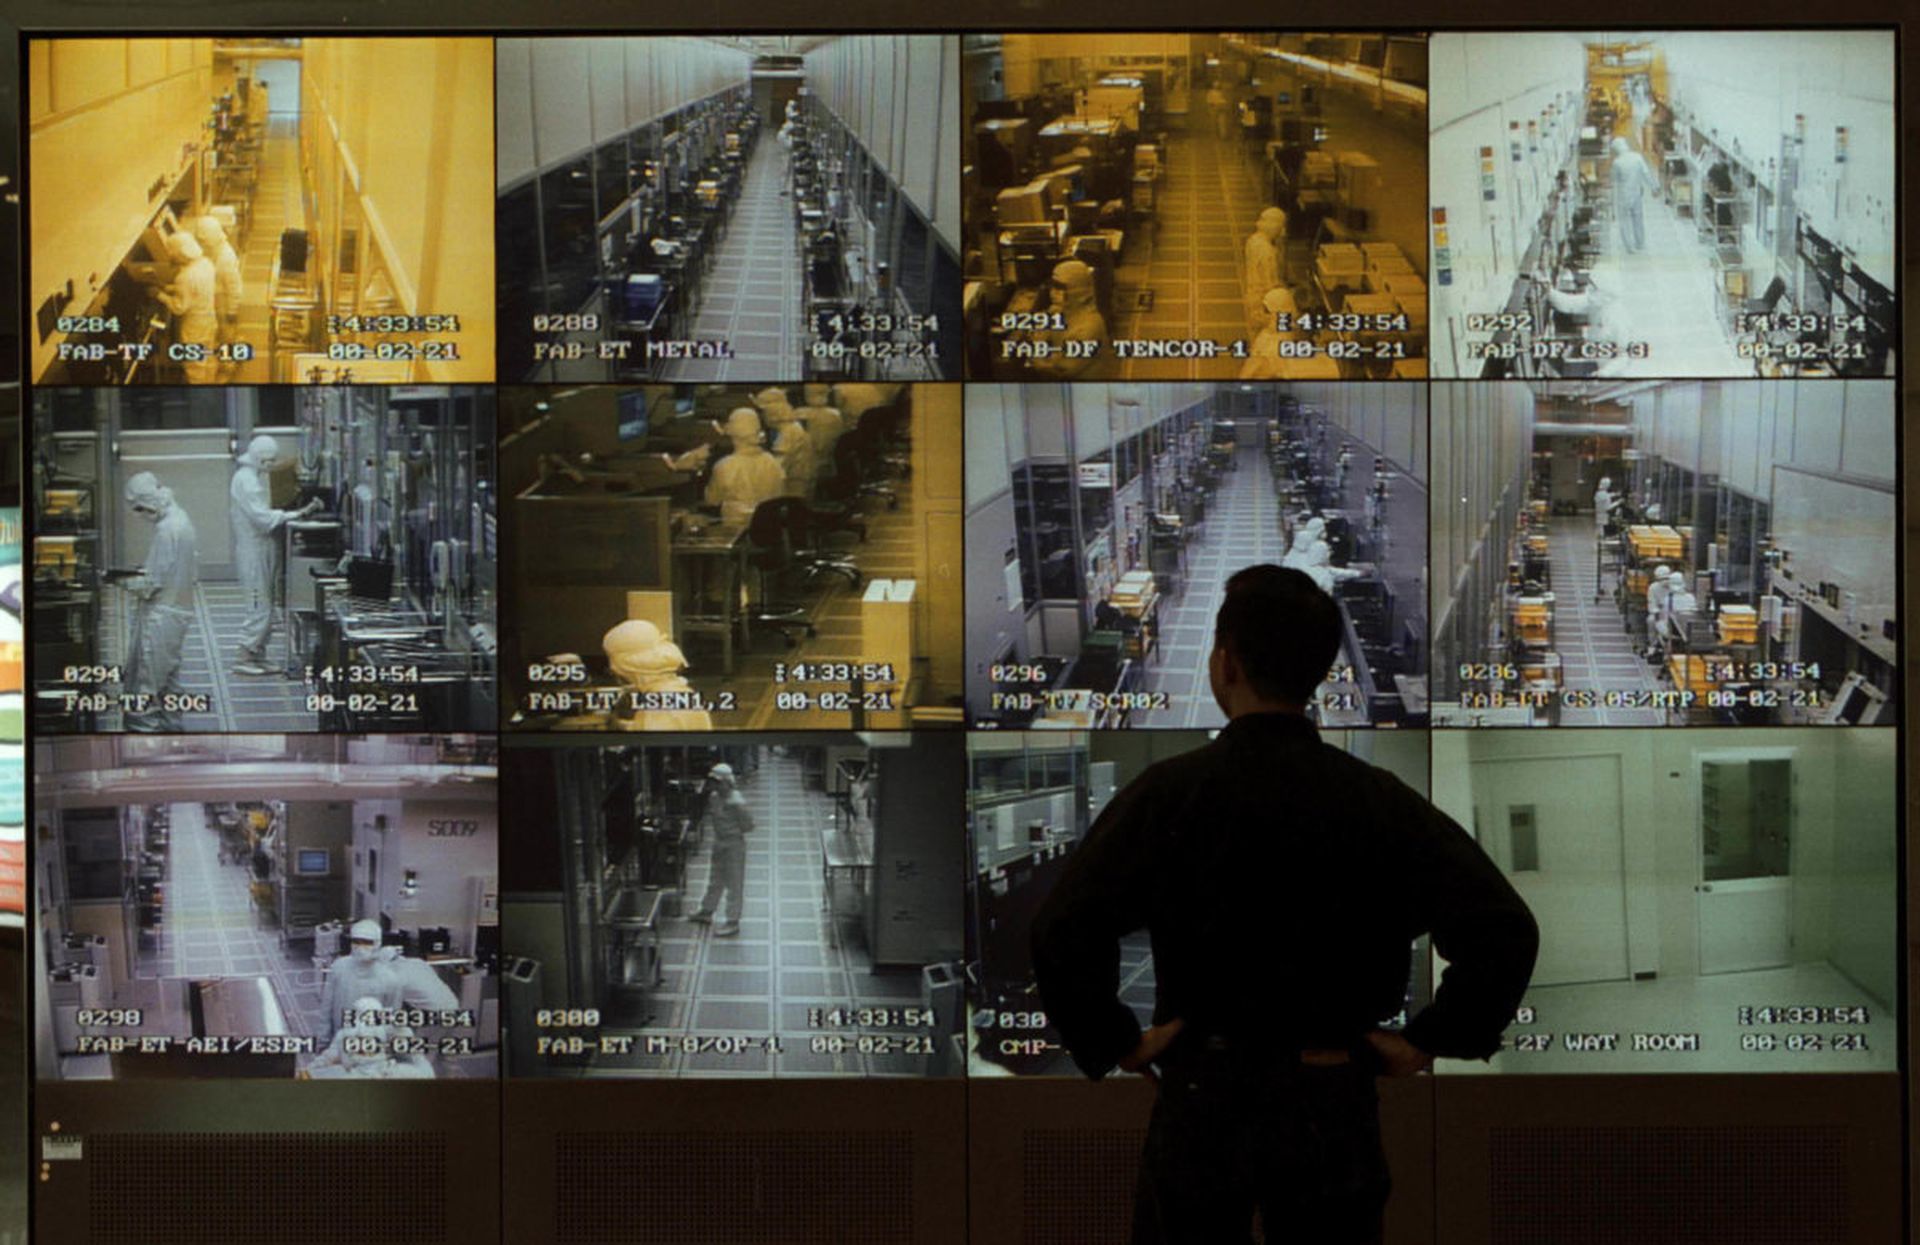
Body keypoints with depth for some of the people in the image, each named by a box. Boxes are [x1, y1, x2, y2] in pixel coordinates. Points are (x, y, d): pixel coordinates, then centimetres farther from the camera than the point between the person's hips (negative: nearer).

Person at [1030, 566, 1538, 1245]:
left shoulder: (1171, 791, -9)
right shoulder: (1378, 799, -3)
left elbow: (1064, 928, -21)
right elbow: (1504, 930, -11)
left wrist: (1111, 1042, -8)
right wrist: (1428, 1041, -2)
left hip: (1203, 1100, -2)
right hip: (1334, 1108, 2)